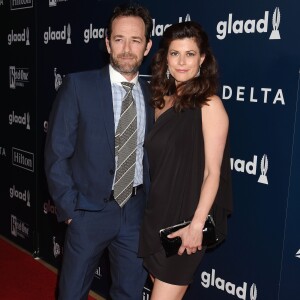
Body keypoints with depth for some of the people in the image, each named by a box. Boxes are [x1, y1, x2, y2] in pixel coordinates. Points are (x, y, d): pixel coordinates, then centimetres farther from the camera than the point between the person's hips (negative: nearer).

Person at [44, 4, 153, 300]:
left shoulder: (152, 94, 2)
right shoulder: (78, 86, -10)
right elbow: (57, 153, -9)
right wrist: (69, 208, -10)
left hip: (136, 210, 3)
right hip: (90, 210, -2)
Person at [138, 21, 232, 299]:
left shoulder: (209, 105, -12)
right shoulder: (162, 101, 7)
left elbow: (212, 172, -14)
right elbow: (156, 163, 11)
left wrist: (197, 224, -18)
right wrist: (146, 211, 9)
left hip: (184, 220, -6)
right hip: (156, 216, 6)